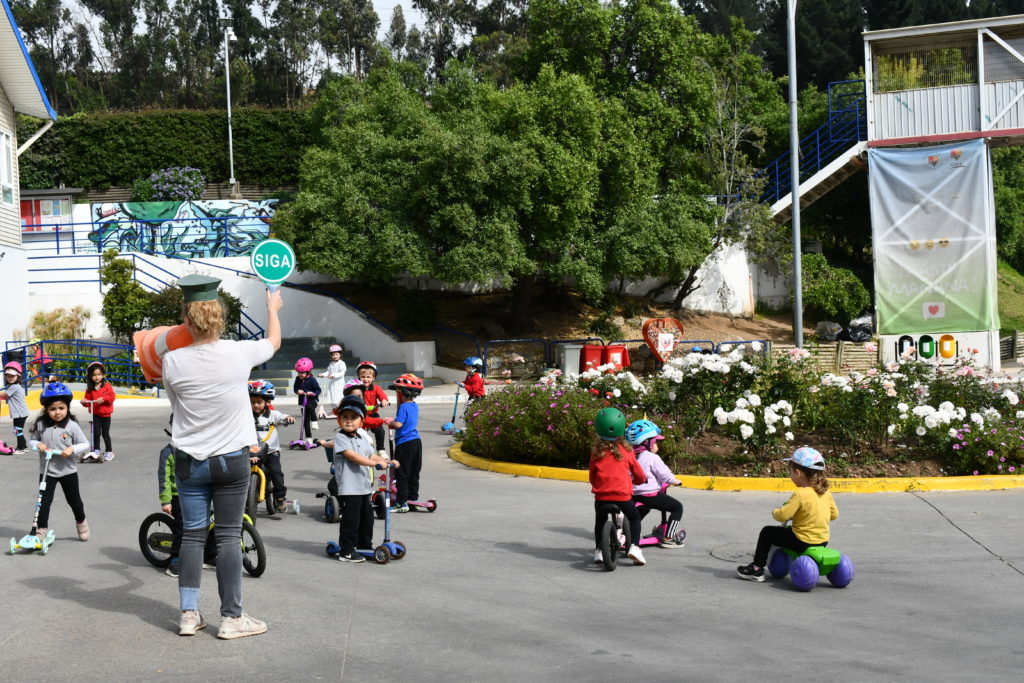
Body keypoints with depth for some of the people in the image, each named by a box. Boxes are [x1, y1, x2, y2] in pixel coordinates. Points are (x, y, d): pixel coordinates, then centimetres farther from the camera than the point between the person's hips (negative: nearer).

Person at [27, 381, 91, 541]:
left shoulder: (72, 426, -12)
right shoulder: (41, 425, -7)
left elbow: (85, 444, -6)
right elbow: (31, 440, 7)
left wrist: (72, 449, -24)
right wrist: (38, 445, -15)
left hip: (68, 471, 0)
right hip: (47, 471, 1)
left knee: (74, 499, 14)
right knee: (44, 500, 0)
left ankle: (81, 522, 38)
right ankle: (41, 528, 11)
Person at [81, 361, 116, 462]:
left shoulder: (107, 386, -4)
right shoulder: (90, 388, 4)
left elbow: (112, 396, -10)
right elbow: (88, 399, 7)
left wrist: (103, 399, -25)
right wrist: (85, 402, -15)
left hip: (105, 414, -2)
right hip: (95, 414, 2)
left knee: (105, 434, 4)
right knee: (96, 432, -3)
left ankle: (109, 452, 16)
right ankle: (96, 450, 8)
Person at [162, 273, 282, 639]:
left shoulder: (172, 361, -11)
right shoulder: (239, 353, -12)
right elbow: (273, 341, 11)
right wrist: (272, 308, 29)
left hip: (189, 462, 1)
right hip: (232, 461, -1)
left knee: (192, 535, 11)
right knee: (228, 536, 4)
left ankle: (189, 614, 15)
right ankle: (232, 618, 9)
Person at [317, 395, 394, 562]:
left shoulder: (362, 439, 14)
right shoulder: (340, 438, -11)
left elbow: (372, 455, 15)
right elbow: (352, 456, -22)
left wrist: (387, 461, -4)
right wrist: (376, 463, -27)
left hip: (364, 487, 8)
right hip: (348, 488, -8)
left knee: (367, 517, 17)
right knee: (351, 520, -5)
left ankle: (365, 545, 32)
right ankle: (346, 551, 3)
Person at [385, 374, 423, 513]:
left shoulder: (404, 407, -17)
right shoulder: (414, 406, 10)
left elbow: (398, 424, -24)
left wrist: (390, 422, -4)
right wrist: (393, 422, 16)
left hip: (405, 444, -9)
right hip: (416, 441, 9)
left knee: (402, 474, -3)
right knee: (414, 473, 15)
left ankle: (401, 503, -2)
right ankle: (413, 498, 23)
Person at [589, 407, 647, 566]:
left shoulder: (596, 452, 2)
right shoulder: (625, 451, 1)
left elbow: (592, 476, 13)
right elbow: (639, 474, 12)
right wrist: (639, 480, 35)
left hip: (601, 495, 1)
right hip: (622, 495, -1)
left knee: (600, 521, 27)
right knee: (634, 518, 21)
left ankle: (599, 550, 22)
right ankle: (634, 547, 4)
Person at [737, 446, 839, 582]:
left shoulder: (800, 494, -22)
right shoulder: (826, 492, 1)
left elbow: (783, 515, -24)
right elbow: (834, 514, 11)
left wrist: (775, 511, -2)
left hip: (803, 541, -8)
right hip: (823, 540, 8)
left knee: (767, 532, 8)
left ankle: (757, 569, 14)